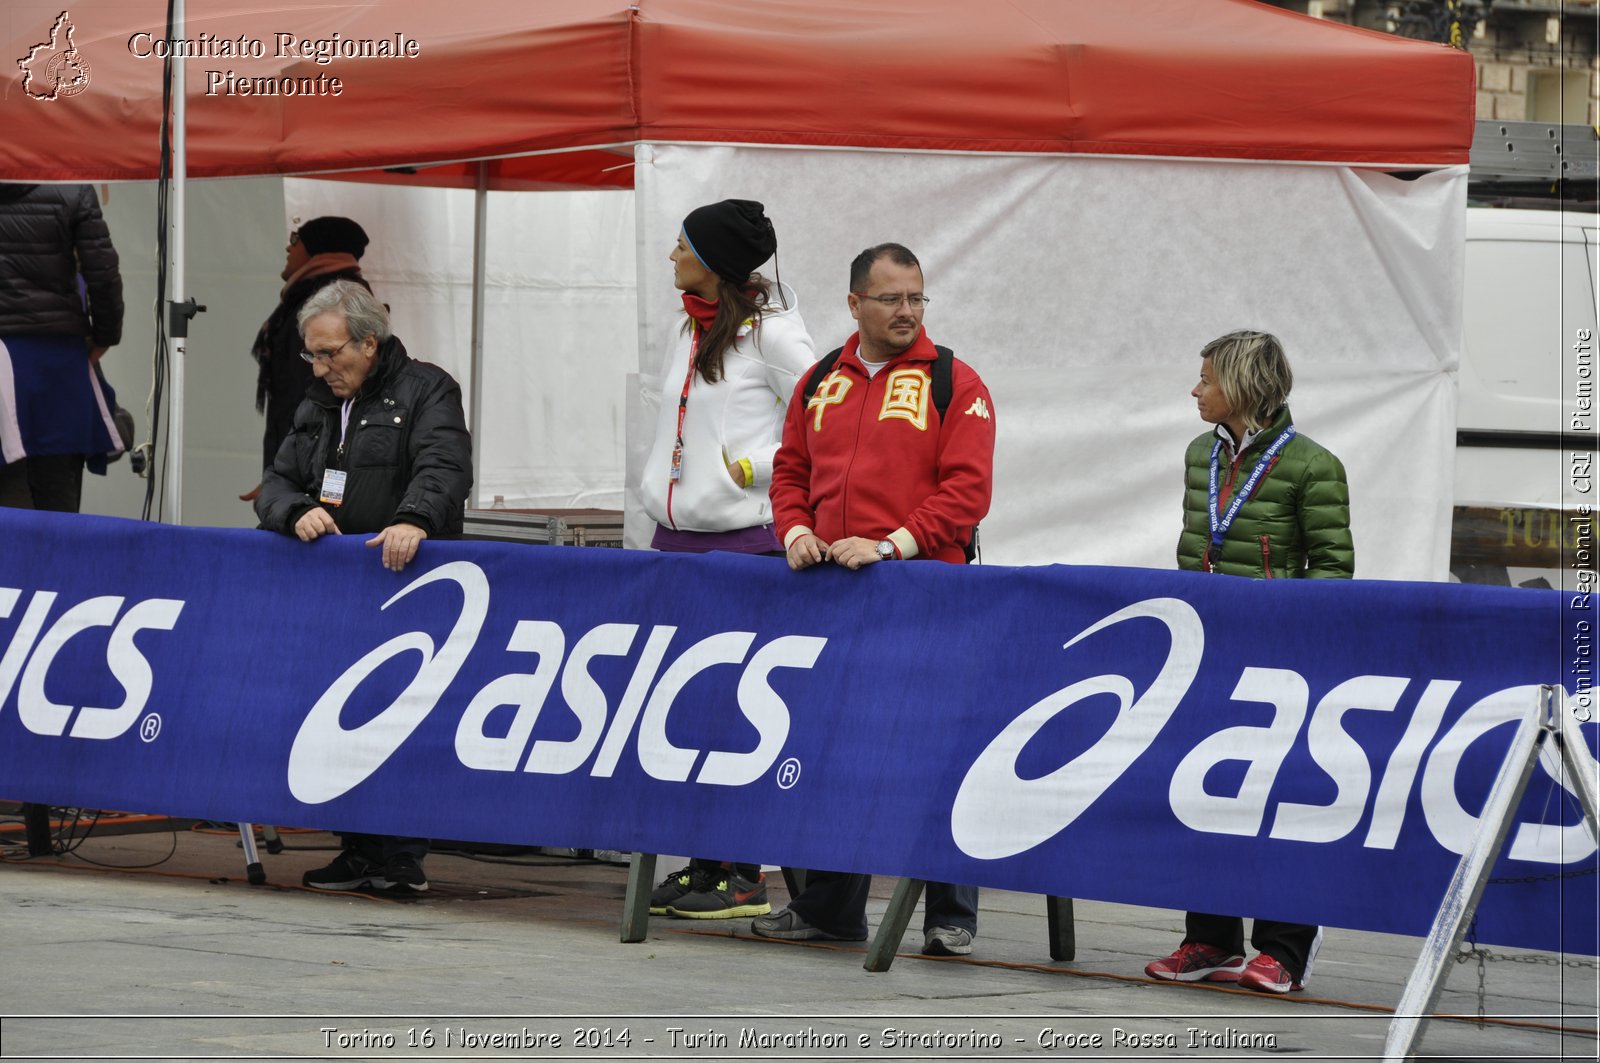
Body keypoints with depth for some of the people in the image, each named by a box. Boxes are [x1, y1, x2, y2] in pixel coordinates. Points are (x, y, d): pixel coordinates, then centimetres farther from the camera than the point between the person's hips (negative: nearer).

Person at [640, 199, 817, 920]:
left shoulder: (771, 332, -9)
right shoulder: (690, 329, 16)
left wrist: (753, 469, -14)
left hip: (746, 541, -8)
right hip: (680, 536, 8)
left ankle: (745, 872, -4)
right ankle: (702, 860, 13)